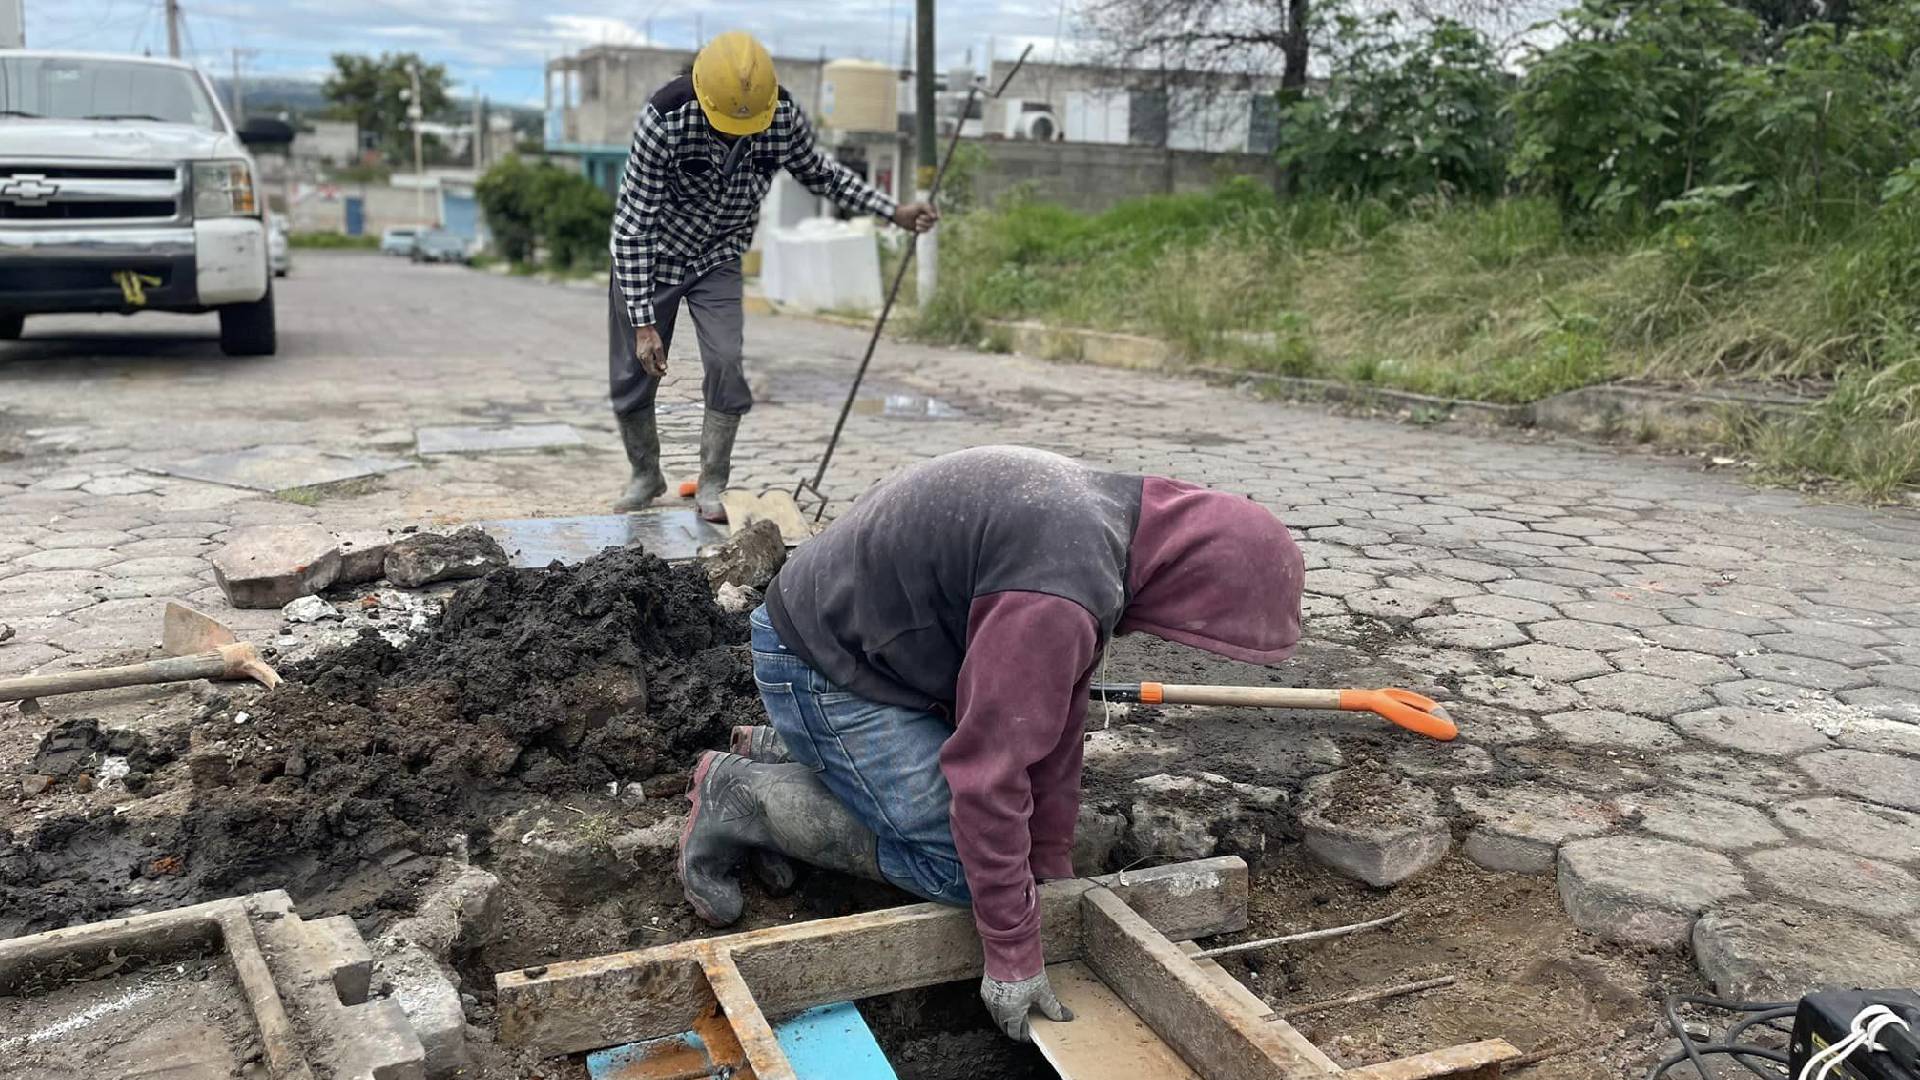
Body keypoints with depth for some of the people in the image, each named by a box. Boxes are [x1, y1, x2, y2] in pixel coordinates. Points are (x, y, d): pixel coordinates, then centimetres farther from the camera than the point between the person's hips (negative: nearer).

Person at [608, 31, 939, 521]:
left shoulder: (784, 117, -20)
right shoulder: (664, 120, -31)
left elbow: (818, 171, 2)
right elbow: (633, 221, -26)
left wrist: (893, 211, -7)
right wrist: (644, 322, -29)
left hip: (719, 258, 2)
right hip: (650, 255, -2)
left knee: (726, 363, -15)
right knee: (631, 378, 3)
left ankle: (712, 485, 2)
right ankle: (646, 476, 28)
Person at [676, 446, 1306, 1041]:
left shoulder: (1101, 513, 0)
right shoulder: (1060, 589, -32)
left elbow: (1055, 718, 7)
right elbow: (987, 774, -29)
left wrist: (1053, 867, 12)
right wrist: (1013, 955, -19)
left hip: (854, 630, 10)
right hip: (821, 667, -10)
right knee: (962, 865, -11)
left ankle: (781, 755, 20)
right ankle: (745, 799, -1)